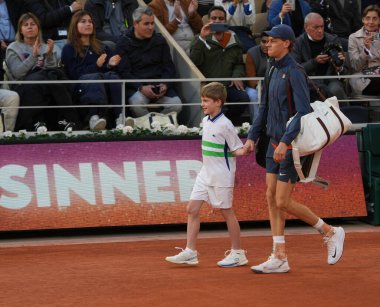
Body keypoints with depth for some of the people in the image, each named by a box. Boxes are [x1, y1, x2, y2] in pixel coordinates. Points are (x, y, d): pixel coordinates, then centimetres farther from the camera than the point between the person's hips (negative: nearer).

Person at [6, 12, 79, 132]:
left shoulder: (47, 47, 23)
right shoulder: (14, 48, 15)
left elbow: (53, 69, 5)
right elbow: (17, 73, -4)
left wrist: (50, 55, -11)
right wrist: (33, 56, -12)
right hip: (25, 88, -3)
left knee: (56, 74, -32)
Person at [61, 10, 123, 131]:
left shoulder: (101, 47, 28)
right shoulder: (69, 49, 13)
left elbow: (110, 70, 24)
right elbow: (74, 74, -2)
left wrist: (110, 65, 0)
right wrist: (96, 65, -13)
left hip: (104, 85, 3)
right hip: (82, 86, -3)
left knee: (112, 75, -31)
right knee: (95, 77, -37)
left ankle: (121, 116, -52)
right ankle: (94, 116, -60)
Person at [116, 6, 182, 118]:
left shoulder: (160, 41, 15)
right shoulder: (123, 43, 3)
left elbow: (169, 67, 13)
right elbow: (123, 72, -6)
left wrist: (165, 84, -9)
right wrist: (141, 87, -22)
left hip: (159, 85, 3)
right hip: (135, 86, -3)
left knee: (176, 105, -24)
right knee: (137, 102, -37)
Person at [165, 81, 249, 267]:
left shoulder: (225, 125, -15)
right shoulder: (206, 121, 7)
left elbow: (237, 149, -14)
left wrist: (244, 151, -33)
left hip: (221, 176, -8)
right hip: (205, 173, 8)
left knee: (226, 211, 1)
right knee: (192, 209, 3)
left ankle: (237, 253, 13)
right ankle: (190, 252, 6)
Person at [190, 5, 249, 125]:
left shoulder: (233, 39, 17)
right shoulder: (200, 39, 8)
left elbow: (239, 63, 24)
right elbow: (194, 62, -9)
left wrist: (237, 76, 2)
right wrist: (202, 38, -16)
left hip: (228, 85, 4)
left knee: (243, 98, -26)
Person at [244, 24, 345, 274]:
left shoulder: (295, 73, -15)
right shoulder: (273, 72, 12)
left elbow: (303, 112, -23)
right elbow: (265, 109, 21)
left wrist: (285, 141, -29)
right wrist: (252, 137, 15)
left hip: (292, 145, -9)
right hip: (276, 143, 9)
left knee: (283, 202, -7)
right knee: (272, 198, 5)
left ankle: (331, 232, 11)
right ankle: (280, 258, 8)